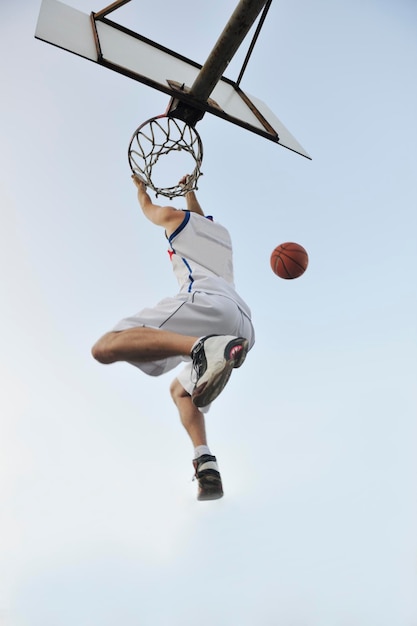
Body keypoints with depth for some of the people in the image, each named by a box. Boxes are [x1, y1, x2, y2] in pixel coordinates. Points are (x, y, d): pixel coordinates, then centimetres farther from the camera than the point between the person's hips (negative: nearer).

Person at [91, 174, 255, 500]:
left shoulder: (178, 218, 23)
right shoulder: (222, 233, 38)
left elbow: (149, 209, 45)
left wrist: (141, 187, 66)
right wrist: (189, 190, 80)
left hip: (209, 301, -7)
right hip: (243, 325, 8)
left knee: (106, 347, -21)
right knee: (180, 390, 27)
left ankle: (203, 348, -42)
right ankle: (207, 466, 3)